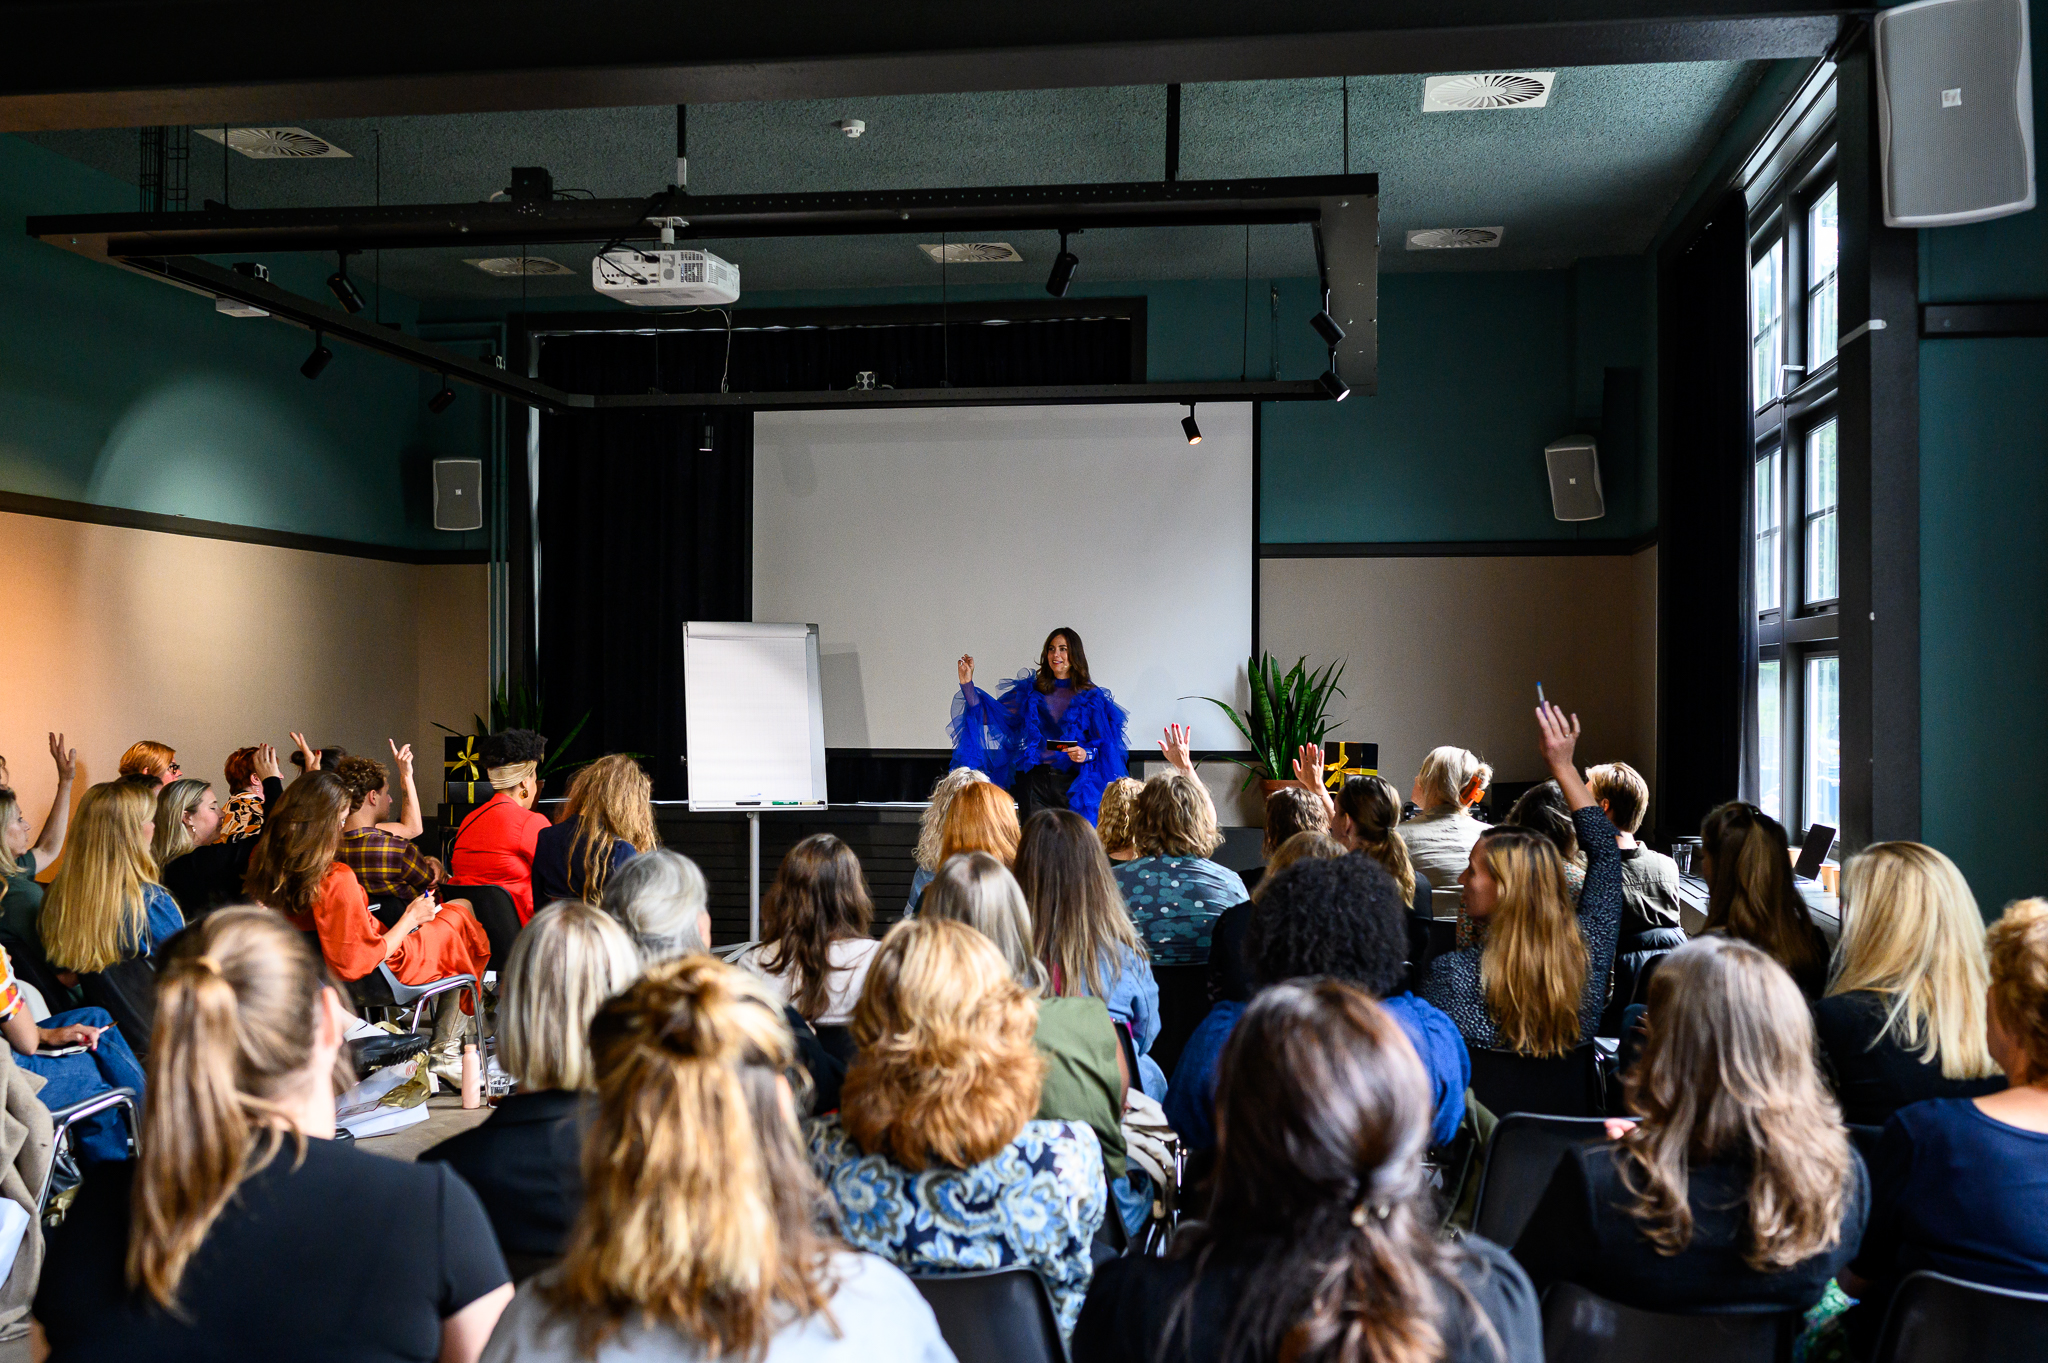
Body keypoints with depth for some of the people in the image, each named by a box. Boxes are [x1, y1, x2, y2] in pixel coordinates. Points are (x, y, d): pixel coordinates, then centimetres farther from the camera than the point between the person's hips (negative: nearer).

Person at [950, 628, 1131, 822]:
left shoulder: (1091, 697, 6)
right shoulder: (1031, 691, 11)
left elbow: (1106, 744, 6)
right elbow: (991, 715, 7)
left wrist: (1087, 754, -14)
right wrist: (967, 684, -1)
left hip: (1072, 784, -1)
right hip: (1036, 782, 1)